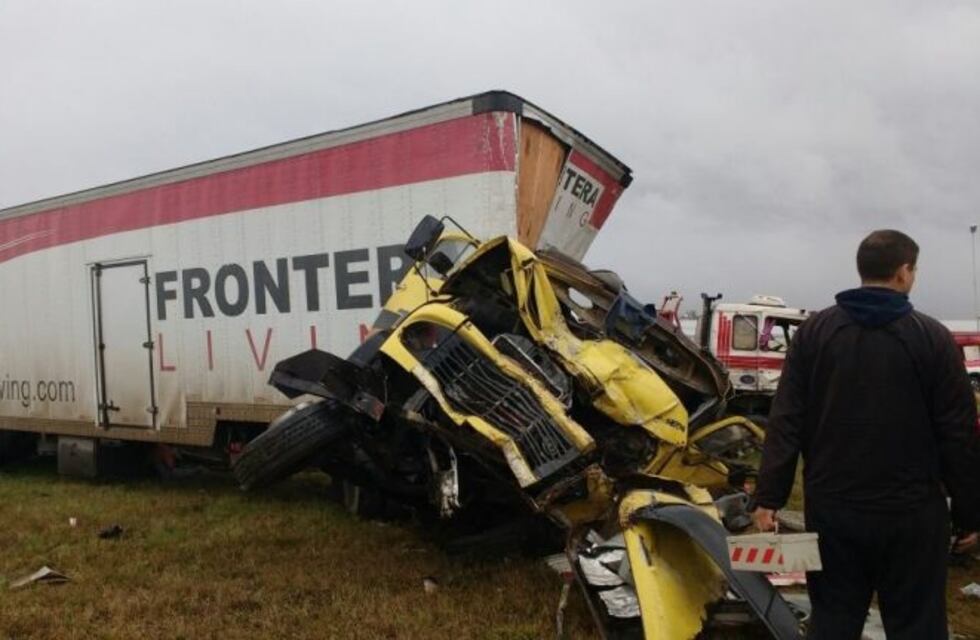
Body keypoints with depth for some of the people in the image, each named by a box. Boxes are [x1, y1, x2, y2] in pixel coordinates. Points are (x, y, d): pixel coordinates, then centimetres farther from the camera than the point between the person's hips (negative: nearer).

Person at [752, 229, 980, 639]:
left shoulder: (814, 330, 0)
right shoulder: (932, 337, -6)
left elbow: (787, 420, -3)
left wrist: (769, 496, 0)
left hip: (831, 507, 3)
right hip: (912, 513, -2)